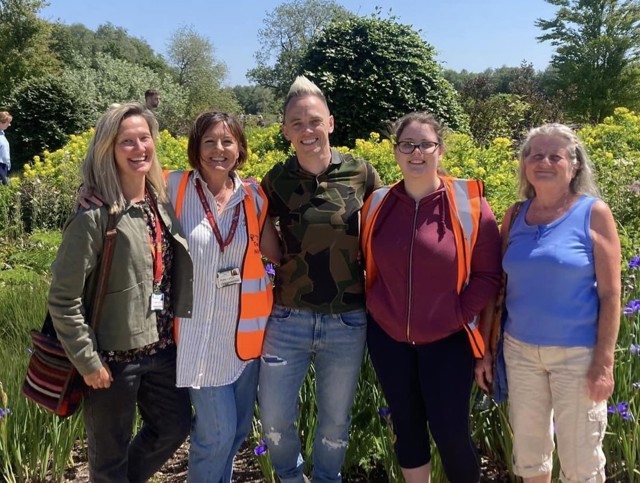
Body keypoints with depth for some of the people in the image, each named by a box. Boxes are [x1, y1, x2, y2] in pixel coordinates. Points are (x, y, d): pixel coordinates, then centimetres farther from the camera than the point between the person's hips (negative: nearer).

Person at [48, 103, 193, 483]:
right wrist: (88, 361, -16)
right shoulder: (94, 217, -19)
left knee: (176, 424, 23)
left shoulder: (162, 204, 2)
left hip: (162, 347, 7)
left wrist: (174, 332, 8)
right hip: (115, 355, -6)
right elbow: (63, 299, -18)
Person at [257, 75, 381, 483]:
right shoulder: (275, 181, -2)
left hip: (347, 321, 0)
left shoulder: (362, 174, -5)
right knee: (274, 421, 9)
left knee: (335, 422, 16)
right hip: (287, 318, 1)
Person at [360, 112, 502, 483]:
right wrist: (381, 310, 2)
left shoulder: (468, 203, -11)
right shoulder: (377, 204, -2)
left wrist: (459, 315, -12)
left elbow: (488, 274, -6)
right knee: (406, 425, 16)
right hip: (388, 338, 3)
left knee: (451, 433, 3)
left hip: (447, 341, -3)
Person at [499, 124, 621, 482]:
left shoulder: (594, 213, -8)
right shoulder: (515, 216, 3)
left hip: (577, 353, -3)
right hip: (520, 350, 4)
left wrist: (604, 362, -12)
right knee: (528, 449, 17)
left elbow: (610, 294, -9)